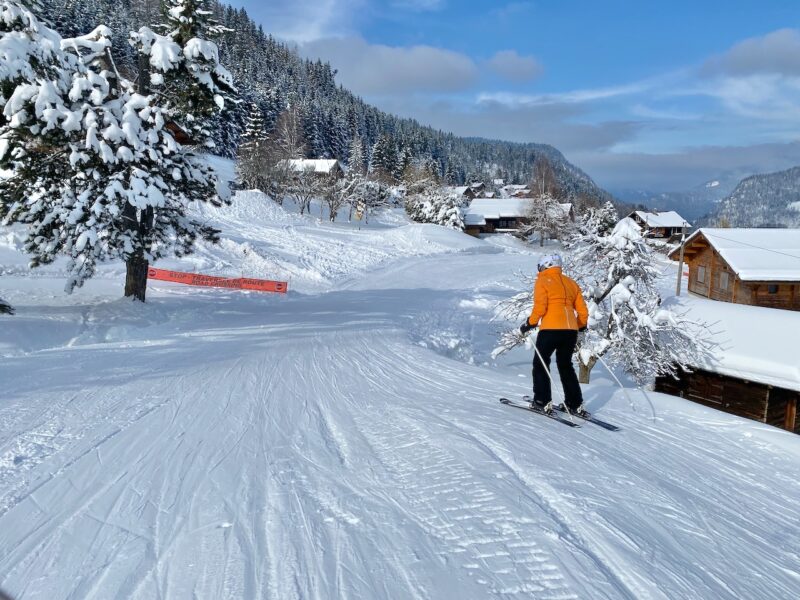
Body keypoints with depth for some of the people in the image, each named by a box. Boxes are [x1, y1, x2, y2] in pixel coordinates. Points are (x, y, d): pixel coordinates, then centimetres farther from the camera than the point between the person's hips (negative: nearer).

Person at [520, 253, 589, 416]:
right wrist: (581, 327, 30)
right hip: (571, 330, 6)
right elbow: (583, 311, 16)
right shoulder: (571, 283, 18)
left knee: (540, 363, 8)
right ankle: (575, 405, 14)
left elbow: (540, 307, -11)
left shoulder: (543, 281, 2)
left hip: (551, 329, -6)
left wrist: (529, 324, -1)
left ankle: (542, 402, 3)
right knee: (566, 366, 17)